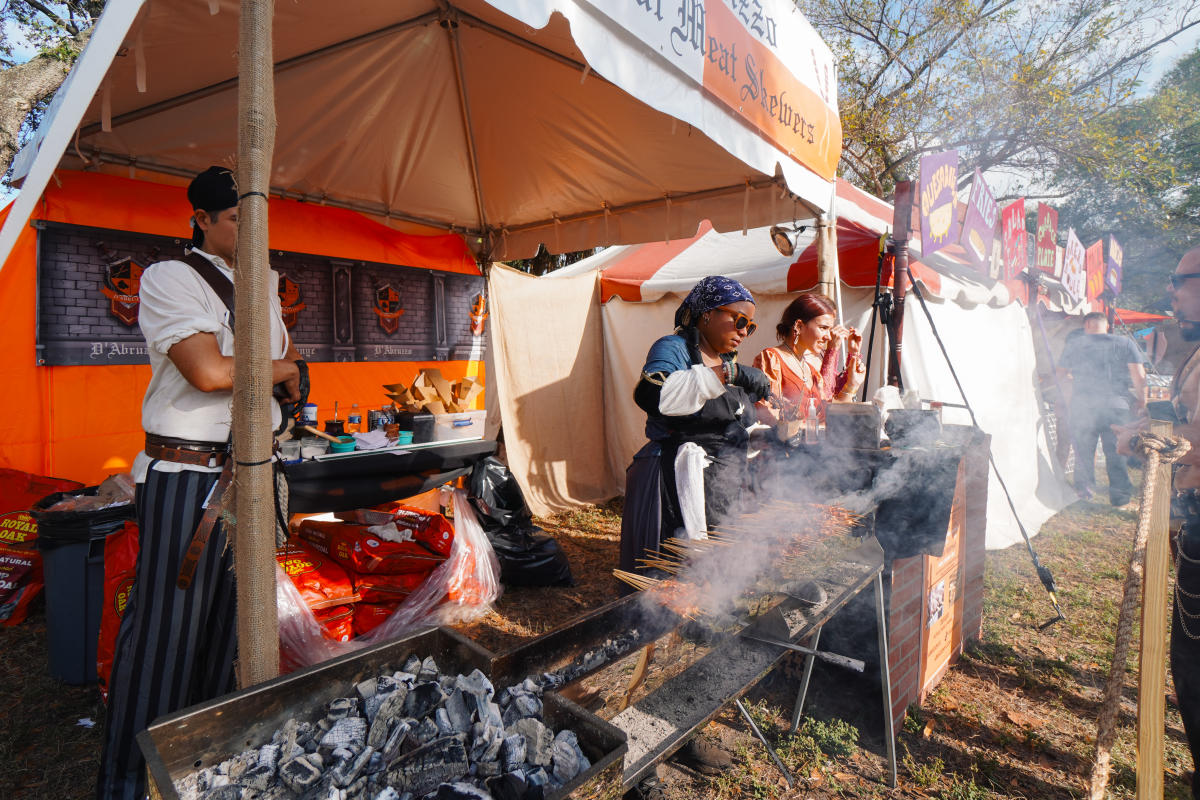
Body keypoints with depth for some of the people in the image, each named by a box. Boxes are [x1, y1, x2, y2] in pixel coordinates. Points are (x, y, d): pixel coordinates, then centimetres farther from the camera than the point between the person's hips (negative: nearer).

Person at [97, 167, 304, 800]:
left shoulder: (261, 287, 17)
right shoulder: (169, 278, -5)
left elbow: (290, 365, 26)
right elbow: (209, 371, -18)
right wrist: (278, 370, -2)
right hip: (186, 474, -6)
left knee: (230, 615, 14)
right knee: (166, 623, 0)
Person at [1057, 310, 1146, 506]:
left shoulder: (1073, 345, 5)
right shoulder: (1125, 343, 5)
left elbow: (1061, 374, 11)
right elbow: (1139, 375, -1)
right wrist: (1140, 398, 13)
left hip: (1082, 403, 0)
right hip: (1117, 403, 1)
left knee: (1083, 449, 9)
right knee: (1116, 450, 8)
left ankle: (1084, 489, 14)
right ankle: (1120, 493, 12)